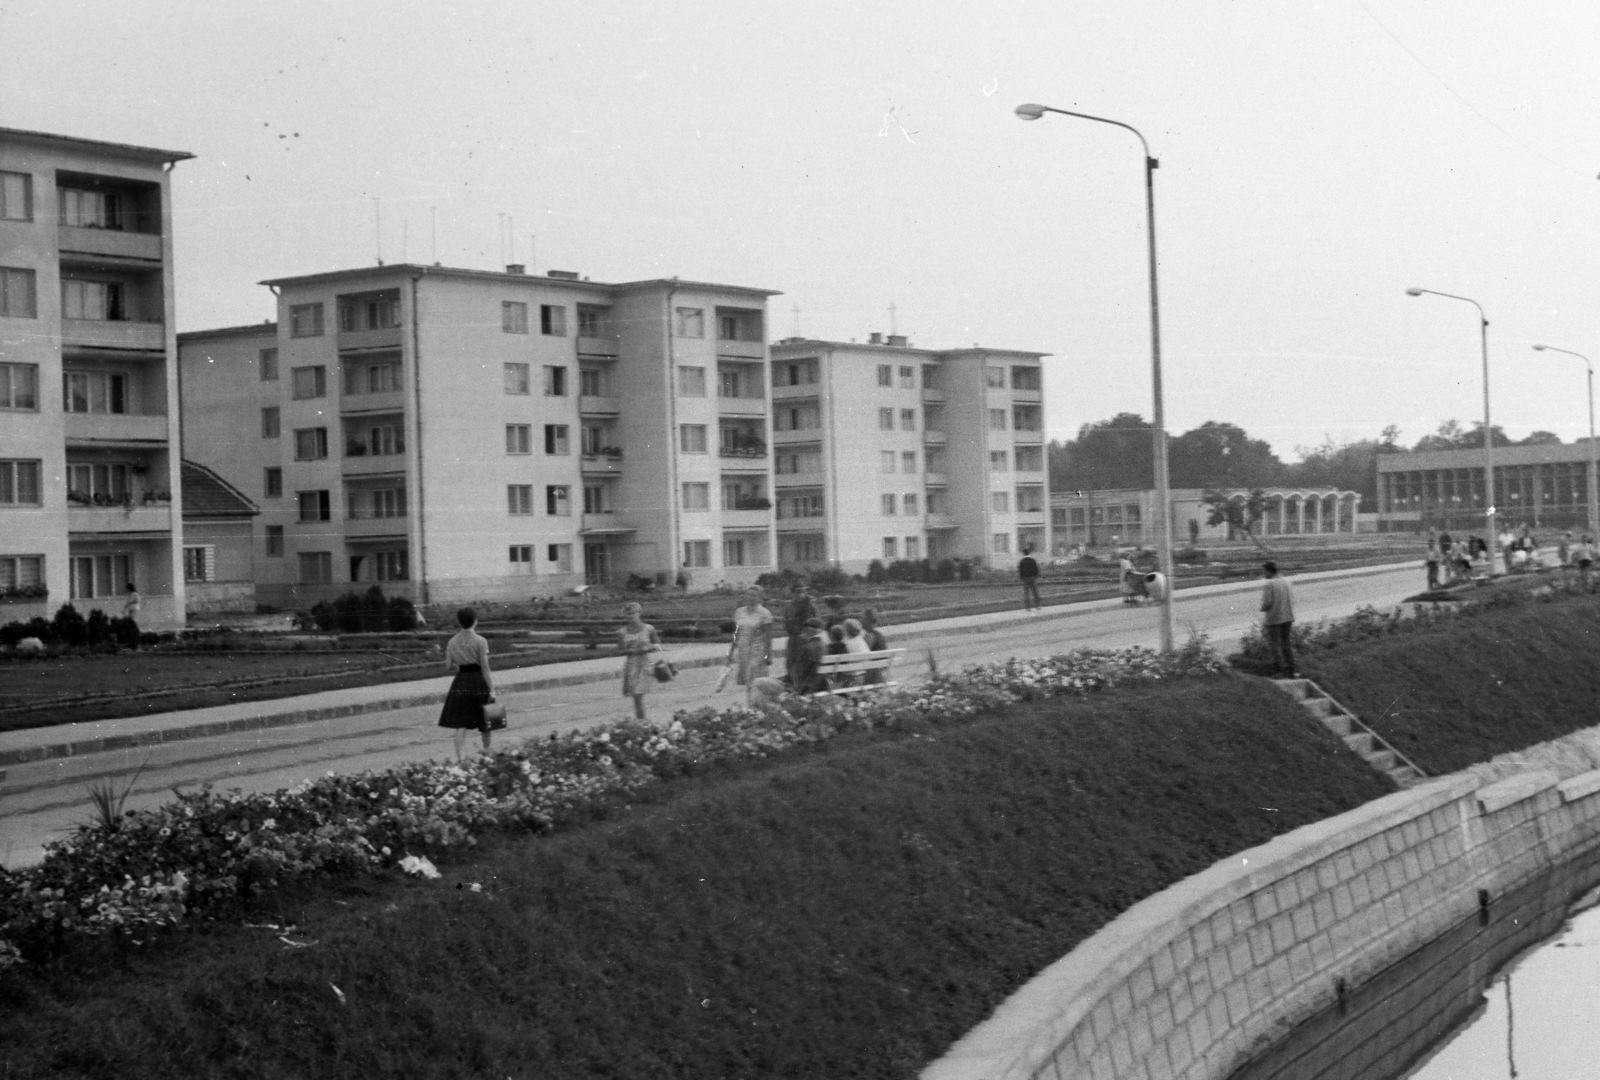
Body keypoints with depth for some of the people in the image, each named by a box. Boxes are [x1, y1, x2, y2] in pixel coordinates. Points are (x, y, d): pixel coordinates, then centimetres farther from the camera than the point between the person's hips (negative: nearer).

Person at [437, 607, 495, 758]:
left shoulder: (452, 642, 3)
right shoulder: (480, 641, -10)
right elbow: (485, 668, -12)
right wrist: (491, 689, -10)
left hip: (460, 681, 2)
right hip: (478, 681, -2)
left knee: (460, 723, 0)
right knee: (485, 721, 17)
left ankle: (459, 756, -14)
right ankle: (486, 751, 34)